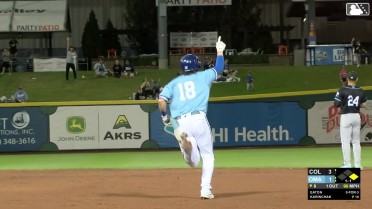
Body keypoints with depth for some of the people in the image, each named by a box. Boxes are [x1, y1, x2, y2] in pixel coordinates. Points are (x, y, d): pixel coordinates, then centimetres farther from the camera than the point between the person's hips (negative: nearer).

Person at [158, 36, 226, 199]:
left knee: (193, 162, 1)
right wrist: (220, 51, 41)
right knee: (208, 156, 14)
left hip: (180, 123, 1)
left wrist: (165, 116, 19)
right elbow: (218, 68, 27)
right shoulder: (202, 77, 13)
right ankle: (205, 189, -2)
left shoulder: (173, 83, 17)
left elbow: (161, 100, 3)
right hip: (199, 120, -1)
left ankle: (185, 142, -32)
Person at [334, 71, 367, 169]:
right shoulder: (360, 91, 3)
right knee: (356, 142, 11)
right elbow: (364, 105, 8)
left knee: (345, 142, -1)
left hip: (346, 116, -4)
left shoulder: (342, 90, -9)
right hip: (356, 116, 4)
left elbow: (336, 104, -8)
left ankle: (347, 164, -5)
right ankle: (357, 164, 9)